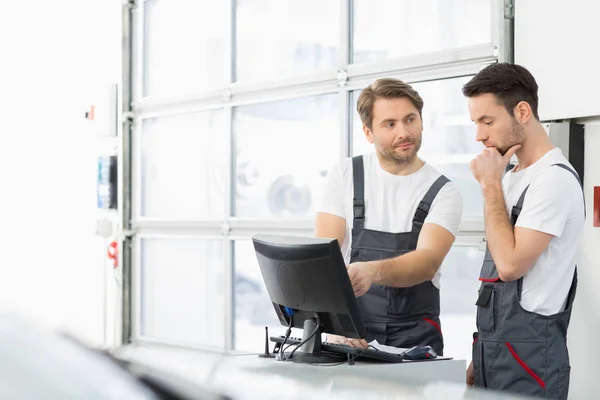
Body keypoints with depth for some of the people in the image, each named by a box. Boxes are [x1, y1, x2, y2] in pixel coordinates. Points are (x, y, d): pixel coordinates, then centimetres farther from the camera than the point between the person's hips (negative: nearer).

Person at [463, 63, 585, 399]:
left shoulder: (555, 179, -14)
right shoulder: (513, 178, 13)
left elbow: (510, 264, -21)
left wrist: (491, 185, -13)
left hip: (527, 352, -8)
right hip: (492, 347, 8)